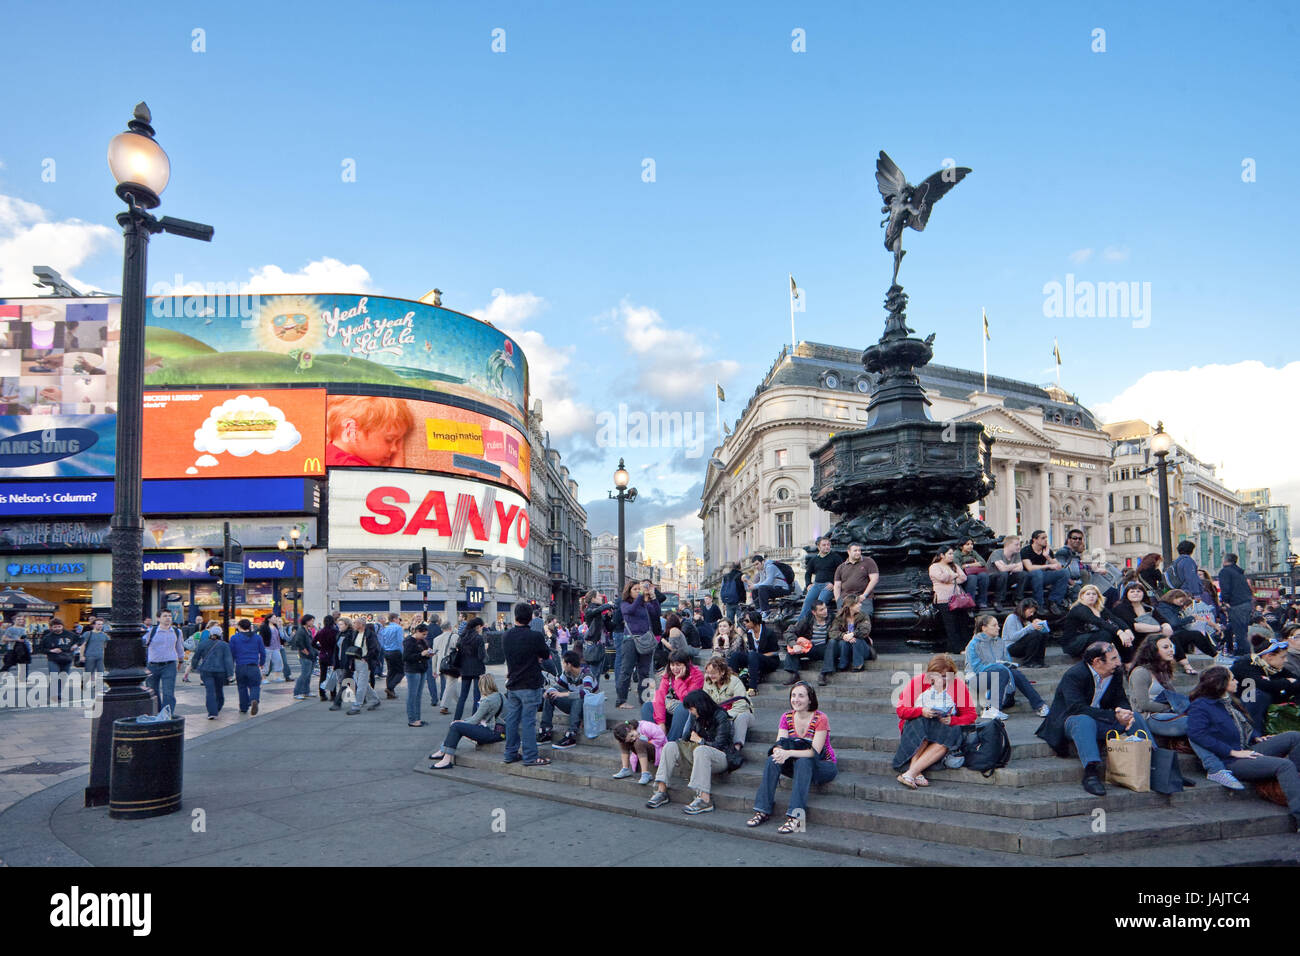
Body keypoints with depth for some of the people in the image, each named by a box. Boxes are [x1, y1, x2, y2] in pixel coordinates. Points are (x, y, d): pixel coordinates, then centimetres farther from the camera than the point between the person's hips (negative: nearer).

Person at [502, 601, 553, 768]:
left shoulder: (507, 636, 2)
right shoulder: (535, 636, -16)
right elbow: (546, 655, -2)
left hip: (512, 685, 6)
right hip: (530, 685, -5)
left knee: (512, 720, 12)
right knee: (528, 721, -2)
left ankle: (510, 754, 20)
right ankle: (530, 757, 1)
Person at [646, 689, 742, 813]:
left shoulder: (721, 717, -12)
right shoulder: (695, 717, 8)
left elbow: (719, 745, -16)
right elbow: (689, 737, 19)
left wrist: (699, 740, -6)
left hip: (722, 758, -7)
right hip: (699, 754, 7)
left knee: (700, 750, -39)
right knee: (670, 746, -10)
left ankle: (705, 799, -45)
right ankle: (661, 791, -16)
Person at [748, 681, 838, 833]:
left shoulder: (821, 719, -17)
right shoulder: (787, 717, -1)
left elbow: (815, 752, -24)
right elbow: (778, 745, -8)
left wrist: (789, 753, -38)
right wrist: (779, 752, -34)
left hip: (823, 766, -5)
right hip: (797, 765, 5)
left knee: (802, 763, -36)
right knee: (772, 760, -22)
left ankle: (795, 817, -40)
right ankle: (763, 810, -20)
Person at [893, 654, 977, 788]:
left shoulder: (958, 685, -1)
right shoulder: (918, 681, -4)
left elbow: (971, 714, -1)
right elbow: (901, 710, -7)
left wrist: (952, 720, -20)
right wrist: (921, 711, -26)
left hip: (944, 728, 1)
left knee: (953, 732, -33)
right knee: (920, 723, -35)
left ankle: (909, 773, -40)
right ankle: (916, 773, -41)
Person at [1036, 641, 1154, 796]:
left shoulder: (1116, 674, 2)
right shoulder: (1074, 675, -21)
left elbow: (1121, 700, 6)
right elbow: (1077, 708, -30)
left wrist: (1126, 713, -21)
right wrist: (1114, 716, -35)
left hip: (1099, 721, 7)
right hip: (1069, 720, -7)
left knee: (1135, 717, -9)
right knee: (1085, 720, -40)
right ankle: (1091, 772, -50)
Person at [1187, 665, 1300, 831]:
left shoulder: (1229, 701, 19)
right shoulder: (1200, 707, -10)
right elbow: (1196, 733, -24)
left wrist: (1256, 737, 12)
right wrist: (1233, 752, -22)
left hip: (1249, 750, 9)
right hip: (1231, 762, -9)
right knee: (1284, 765, -27)